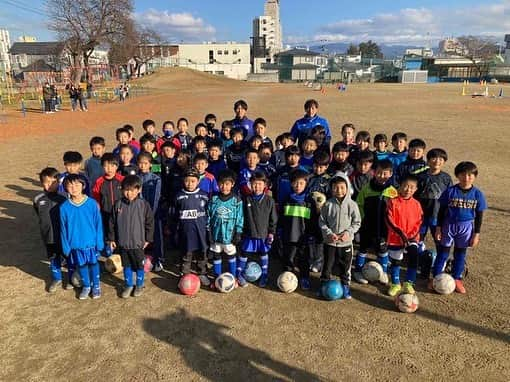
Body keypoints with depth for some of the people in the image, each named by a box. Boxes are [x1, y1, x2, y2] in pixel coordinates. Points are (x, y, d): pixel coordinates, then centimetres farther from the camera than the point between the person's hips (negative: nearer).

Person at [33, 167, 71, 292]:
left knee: (69, 257, 12)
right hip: (49, 236, 3)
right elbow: (39, 216, 13)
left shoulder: (64, 198, -14)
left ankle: (72, 279, 32)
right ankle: (56, 279, 39)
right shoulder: (38, 199, -4)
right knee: (53, 259, 18)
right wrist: (45, 227, 12)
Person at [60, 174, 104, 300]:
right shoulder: (64, 207, -11)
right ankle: (86, 286, 40)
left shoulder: (92, 203, -15)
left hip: (91, 242, -1)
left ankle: (96, 285, 37)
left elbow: (98, 225, -8)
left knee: (93, 263, 16)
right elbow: (63, 229, -2)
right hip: (75, 244, 2)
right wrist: (66, 247, 0)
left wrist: (100, 243, -6)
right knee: (81, 265, 18)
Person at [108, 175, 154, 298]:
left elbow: (150, 223, -4)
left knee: (139, 265, 12)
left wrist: (148, 239, -2)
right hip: (122, 243, 2)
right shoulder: (118, 204, -5)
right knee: (126, 265, 16)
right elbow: (112, 223, 4)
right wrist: (111, 239, 5)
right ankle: (128, 285, 34)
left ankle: (139, 285, 32)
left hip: (138, 242, -2)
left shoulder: (144, 204, -11)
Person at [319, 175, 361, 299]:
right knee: (327, 265, 11)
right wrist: (329, 233, -14)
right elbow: (322, 222, -2)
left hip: (346, 242, 0)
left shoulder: (352, 204, -9)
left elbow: (357, 222, -1)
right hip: (329, 241, 0)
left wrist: (348, 232, -15)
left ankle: (345, 286, 32)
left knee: (346, 266, 14)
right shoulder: (328, 204, -9)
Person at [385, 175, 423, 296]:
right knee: (395, 262, 12)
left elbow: (419, 222, 2)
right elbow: (389, 220, -13)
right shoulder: (393, 202, -9)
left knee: (414, 259, -10)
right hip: (395, 238, -1)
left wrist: (413, 235, -11)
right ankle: (395, 284, 32)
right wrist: (400, 233, -20)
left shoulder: (416, 204, 1)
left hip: (412, 238, 2)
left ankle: (408, 283, 12)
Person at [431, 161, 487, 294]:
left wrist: (476, 234, 1)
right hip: (449, 225, -1)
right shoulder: (450, 191, -10)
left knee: (461, 253, 14)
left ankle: (456, 279, 28)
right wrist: (438, 228, -3)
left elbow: (479, 216, 1)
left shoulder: (477, 194, -6)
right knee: (444, 251, 8)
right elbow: (442, 210, -2)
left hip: (466, 227, 1)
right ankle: (436, 277, 19)